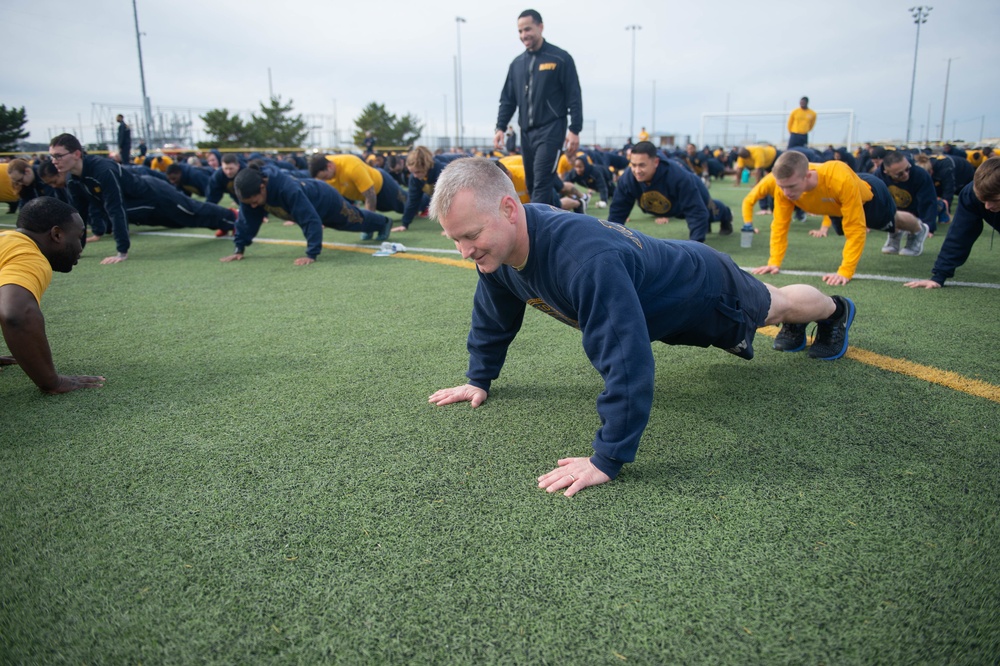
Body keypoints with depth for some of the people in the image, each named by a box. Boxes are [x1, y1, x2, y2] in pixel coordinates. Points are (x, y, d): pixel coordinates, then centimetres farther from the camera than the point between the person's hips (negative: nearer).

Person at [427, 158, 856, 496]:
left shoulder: (585, 258, -51)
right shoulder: (495, 248, -24)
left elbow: (626, 361, -52)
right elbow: (494, 314, -3)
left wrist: (607, 460, -47)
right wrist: (479, 379, 3)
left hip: (707, 288, -6)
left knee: (775, 306, 27)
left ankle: (835, 310, 60)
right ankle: (794, 328, 69)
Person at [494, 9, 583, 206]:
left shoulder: (560, 58, -2)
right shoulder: (517, 63, 14)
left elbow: (574, 97, -5)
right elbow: (508, 100, 16)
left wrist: (574, 130, -12)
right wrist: (500, 127, 4)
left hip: (551, 130, -6)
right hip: (526, 132, 6)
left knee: (541, 183, -14)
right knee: (533, 184, 10)